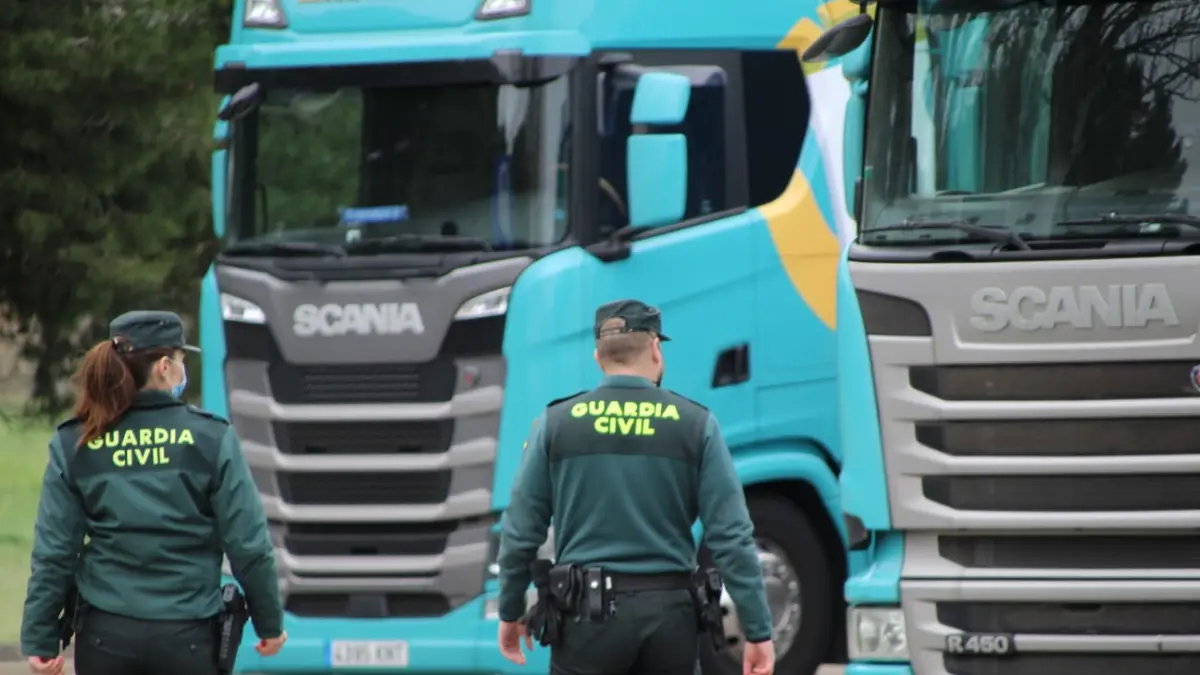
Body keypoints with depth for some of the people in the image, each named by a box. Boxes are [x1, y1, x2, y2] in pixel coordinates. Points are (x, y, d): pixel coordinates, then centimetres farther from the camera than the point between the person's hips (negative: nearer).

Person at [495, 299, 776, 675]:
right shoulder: (695, 424, 1)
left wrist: (510, 611, 19)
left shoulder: (556, 423, 1)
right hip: (668, 614, 1)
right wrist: (758, 630, 0)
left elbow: (521, 530, 5)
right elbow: (732, 536, -3)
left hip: (590, 615, -1)